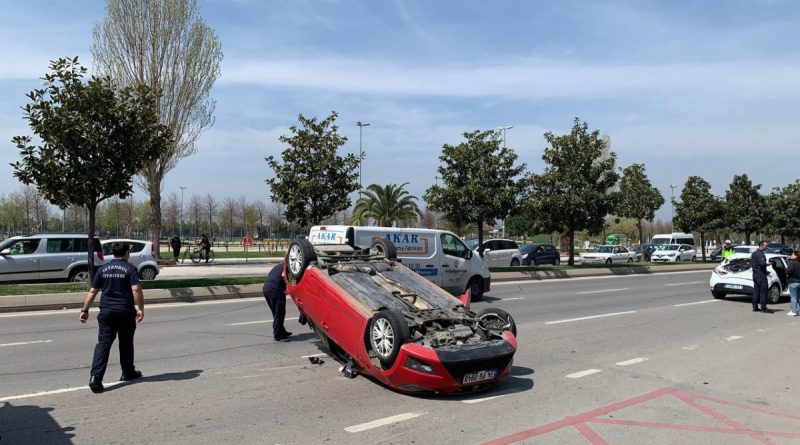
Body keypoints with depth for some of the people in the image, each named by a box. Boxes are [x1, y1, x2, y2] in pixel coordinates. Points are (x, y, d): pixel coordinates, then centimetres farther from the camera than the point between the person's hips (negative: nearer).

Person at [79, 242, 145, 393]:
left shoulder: (103, 269, 8)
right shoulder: (130, 268, -4)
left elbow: (92, 291, 7)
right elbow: (136, 289, -16)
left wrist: (85, 310, 13)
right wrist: (140, 308, -12)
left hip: (106, 311, 3)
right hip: (125, 312, -2)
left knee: (103, 343, 0)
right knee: (126, 343, 13)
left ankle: (95, 377, -13)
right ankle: (128, 372, 27)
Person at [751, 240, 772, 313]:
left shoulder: (754, 253, 15)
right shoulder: (760, 254, -15)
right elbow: (762, 263, -29)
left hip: (755, 273, 10)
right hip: (761, 274, -10)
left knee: (756, 290, 11)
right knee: (763, 290, -7)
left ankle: (755, 307, 13)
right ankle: (763, 308, -7)